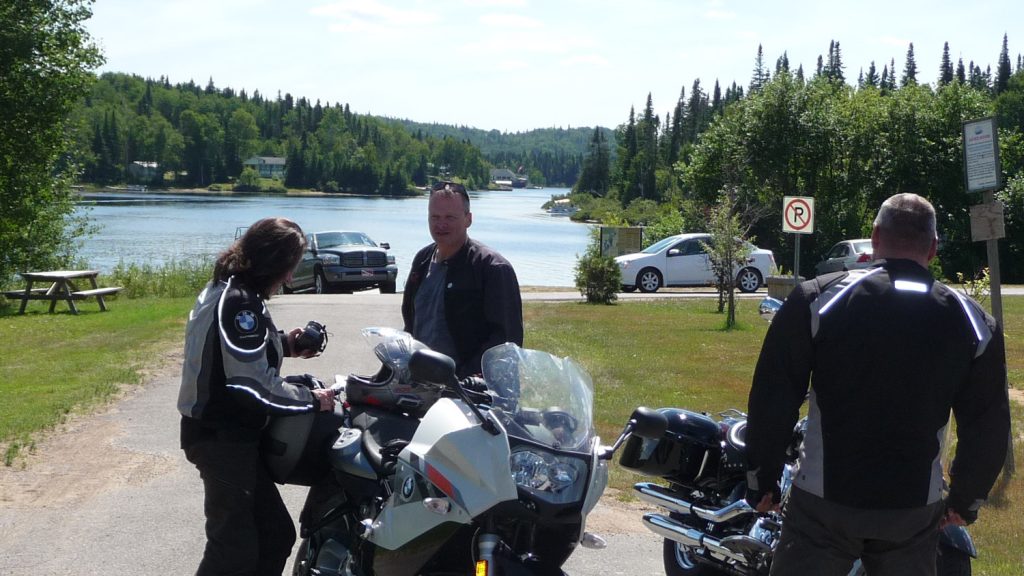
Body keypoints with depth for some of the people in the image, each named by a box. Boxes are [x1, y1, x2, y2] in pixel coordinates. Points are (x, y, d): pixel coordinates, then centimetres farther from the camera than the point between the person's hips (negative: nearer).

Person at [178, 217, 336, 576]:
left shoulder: (227, 290, 11)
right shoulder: (239, 302, -21)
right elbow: (253, 383, -25)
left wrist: (282, 345, 13)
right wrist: (311, 400, -13)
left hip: (225, 432, 11)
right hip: (222, 437, -11)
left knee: (276, 535, 15)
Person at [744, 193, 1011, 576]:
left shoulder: (818, 298, -7)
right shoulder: (973, 322, 0)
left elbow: (773, 398, -6)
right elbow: (988, 427, 6)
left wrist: (762, 479, 5)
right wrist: (966, 500, 18)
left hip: (824, 502, -2)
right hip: (915, 509, 2)